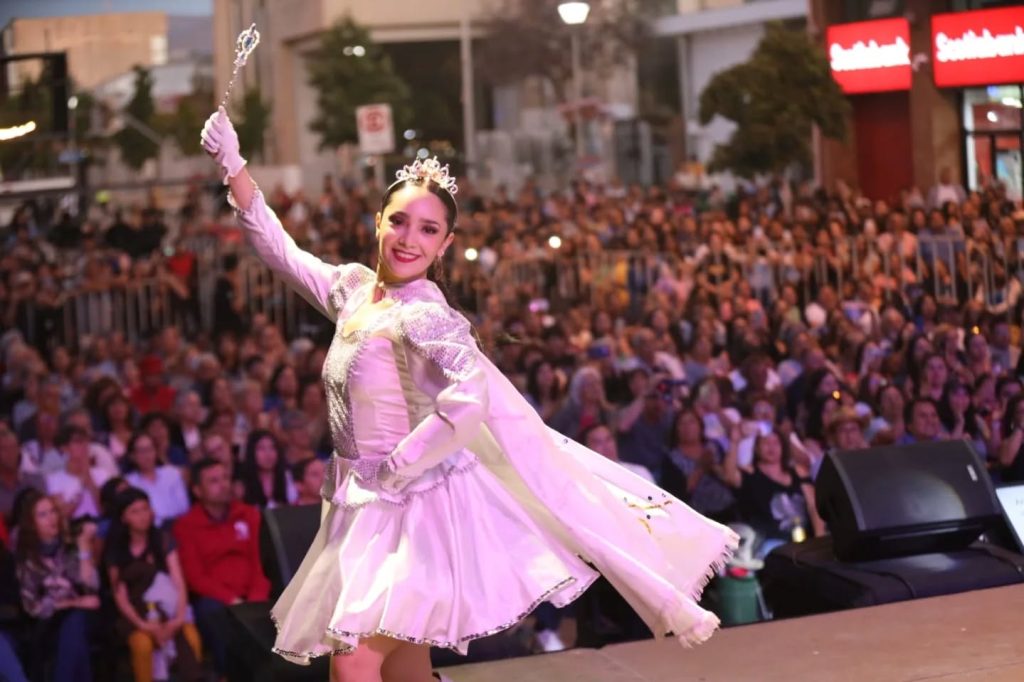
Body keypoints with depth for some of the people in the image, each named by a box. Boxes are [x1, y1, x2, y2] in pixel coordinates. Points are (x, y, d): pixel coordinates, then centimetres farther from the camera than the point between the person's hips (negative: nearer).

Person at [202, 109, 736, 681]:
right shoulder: (355, 285, 4)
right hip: (366, 508, 8)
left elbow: (471, 399, -36)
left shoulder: (424, 315, -20)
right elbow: (278, 248, 15)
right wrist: (233, 163, 8)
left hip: (418, 508, -8)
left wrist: (396, 468, -25)